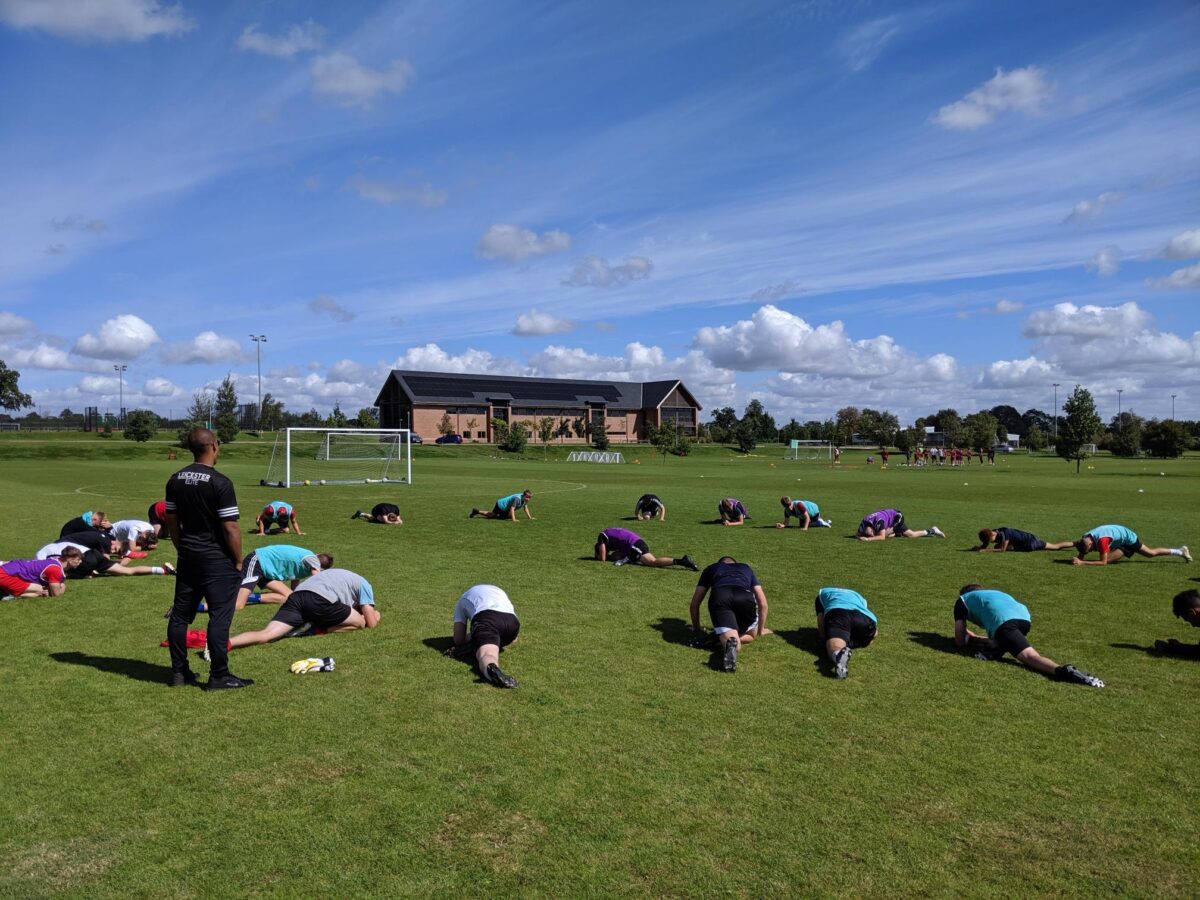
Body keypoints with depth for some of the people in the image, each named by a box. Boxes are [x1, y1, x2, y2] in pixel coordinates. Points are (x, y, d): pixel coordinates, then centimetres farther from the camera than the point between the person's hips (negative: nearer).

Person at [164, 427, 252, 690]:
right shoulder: (220, 483, -17)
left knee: (180, 614, 13)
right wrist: (238, 561, -7)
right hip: (218, 560, -7)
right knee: (219, 617, -1)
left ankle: (179, 672, 22)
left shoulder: (175, 480, 4)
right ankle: (219, 677, 4)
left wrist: (183, 550, 20)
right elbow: (230, 528, -17)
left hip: (188, 558, 7)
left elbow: (171, 521, 11)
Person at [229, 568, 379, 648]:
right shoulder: (364, 584, 22)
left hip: (296, 596, 6)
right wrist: (373, 615, 40)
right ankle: (320, 629, -5)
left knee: (266, 635, -9)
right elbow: (371, 623, 18)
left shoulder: (338, 575, 42)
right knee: (360, 623, 11)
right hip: (319, 599, -6)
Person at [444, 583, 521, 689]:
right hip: (512, 621, 4)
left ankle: (492, 669, -60)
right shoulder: (499, 591, 44)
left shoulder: (462, 600, 36)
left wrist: (471, 636, 47)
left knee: (487, 653, -24)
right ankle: (473, 645, -3)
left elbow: (458, 640, 28)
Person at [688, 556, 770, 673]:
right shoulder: (746, 568, 41)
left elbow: (695, 603, 38)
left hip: (719, 598, -1)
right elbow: (763, 603, 38)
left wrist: (696, 628, 52)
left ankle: (729, 642, -41)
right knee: (751, 635, 24)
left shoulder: (711, 569, 39)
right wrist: (761, 629, 51)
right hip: (745, 598, 1)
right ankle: (733, 641, -8)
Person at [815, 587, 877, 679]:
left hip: (836, 613, -2)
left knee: (835, 650, -21)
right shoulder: (858, 596, 46)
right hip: (865, 617, 3)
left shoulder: (822, 593, 39)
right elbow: (875, 633, 39)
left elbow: (821, 630, 27)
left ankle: (840, 654, -56)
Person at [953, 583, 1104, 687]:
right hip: (1024, 617, 6)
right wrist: (974, 637, 56)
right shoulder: (994, 593, 45)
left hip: (1003, 622, -6)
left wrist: (970, 639, 46)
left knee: (1030, 656, -17)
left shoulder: (963, 600, 28)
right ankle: (995, 649, -6)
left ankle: (1061, 670, -45)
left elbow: (960, 640, 23)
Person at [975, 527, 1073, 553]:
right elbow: (984, 546, 0)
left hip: (1031, 542, -7)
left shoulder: (1004, 533, -35)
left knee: (1056, 546, 9)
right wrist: (978, 548, -22)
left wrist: (985, 550, -36)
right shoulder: (993, 533, -11)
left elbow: (1002, 550, -33)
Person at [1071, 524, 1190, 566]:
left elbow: (1103, 562, -38)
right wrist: (1077, 560, -32)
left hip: (1128, 538, -7)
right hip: (1124, 536, 7)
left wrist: (1081, 563, -46)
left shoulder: (1101, 540, -41)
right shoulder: (1085, 539, -19)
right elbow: (1081, 556, -8)